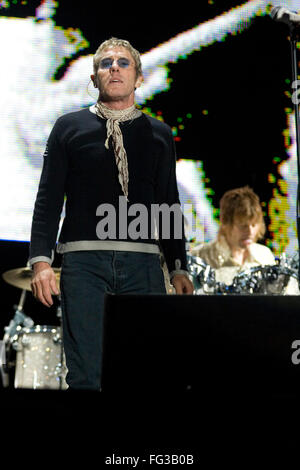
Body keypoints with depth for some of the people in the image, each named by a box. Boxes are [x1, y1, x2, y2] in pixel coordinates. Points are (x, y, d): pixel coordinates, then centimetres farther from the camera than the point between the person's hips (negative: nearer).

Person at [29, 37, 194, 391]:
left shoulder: (159, 134, 16)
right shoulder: (69, 127, 12)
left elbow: (169, 204, 15)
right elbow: (48, 199, 7)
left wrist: (178, 268, 6)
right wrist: (41, 260, -5)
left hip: (143, 262, 1)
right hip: (83, 260, -1)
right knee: (84, 375, -5)